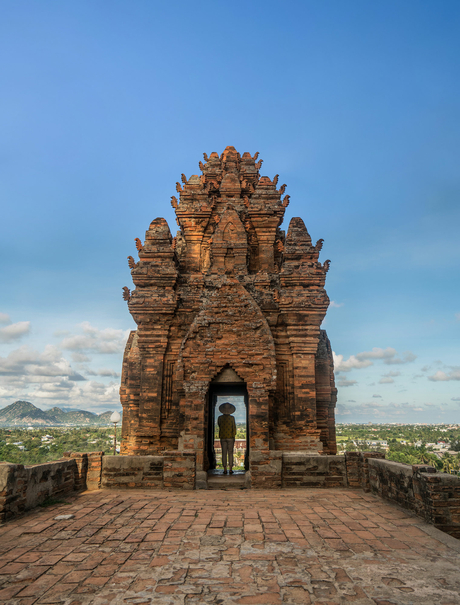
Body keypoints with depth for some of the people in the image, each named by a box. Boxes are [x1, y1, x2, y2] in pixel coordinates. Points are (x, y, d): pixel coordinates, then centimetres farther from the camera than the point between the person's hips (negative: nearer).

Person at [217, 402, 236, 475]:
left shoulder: (220, 418, -3)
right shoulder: (232, 418, -8)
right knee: (230, 453, 4)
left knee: (224, 453, 4)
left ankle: (225, 469, 4)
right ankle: (231, 469, 3)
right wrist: (234, 436, 5)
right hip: (230, 437, -1)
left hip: (223, 437, 1)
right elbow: (234, 427, -6)